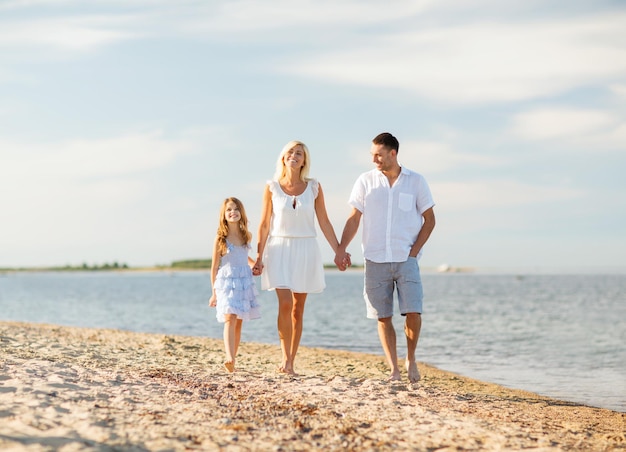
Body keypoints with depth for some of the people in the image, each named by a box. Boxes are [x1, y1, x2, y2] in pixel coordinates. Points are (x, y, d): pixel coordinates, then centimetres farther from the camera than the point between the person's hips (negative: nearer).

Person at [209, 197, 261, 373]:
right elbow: (214, 266, -1)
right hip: (226, 283, -5)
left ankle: (232, 360, 13)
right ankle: (229, 359, -32)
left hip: (244, 282, 5)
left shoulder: (247, 236, 7)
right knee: (230, 319, -19)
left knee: (238, 323, 6)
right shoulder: (220, 238, -5)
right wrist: (214, 292, -1)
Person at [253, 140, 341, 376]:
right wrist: (259, 256, -2)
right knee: (285, 304, -16)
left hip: (305, 250, 2)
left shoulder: (314, 187, 1)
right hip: (279, 249, -1)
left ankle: (290, 361, 12)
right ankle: (286, 358, -6)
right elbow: (264, 224, 2)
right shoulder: (272, 187, -1)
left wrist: (339, 251, 0)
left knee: (298, 308, 5)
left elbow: (324, 223, 5)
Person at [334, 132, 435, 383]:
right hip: (375, 260, 1)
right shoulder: (365, 181, 5)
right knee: (383, 317, 1)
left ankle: (411, 359, 12)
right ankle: (393, 369, 10)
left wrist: (414, 250, -4)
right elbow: (354, 218, 4)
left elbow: (429, 219, 7)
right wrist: (341, 249, -9)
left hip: (406, 259, -1)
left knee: (413, 312, -11)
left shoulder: (416, 181, 3)